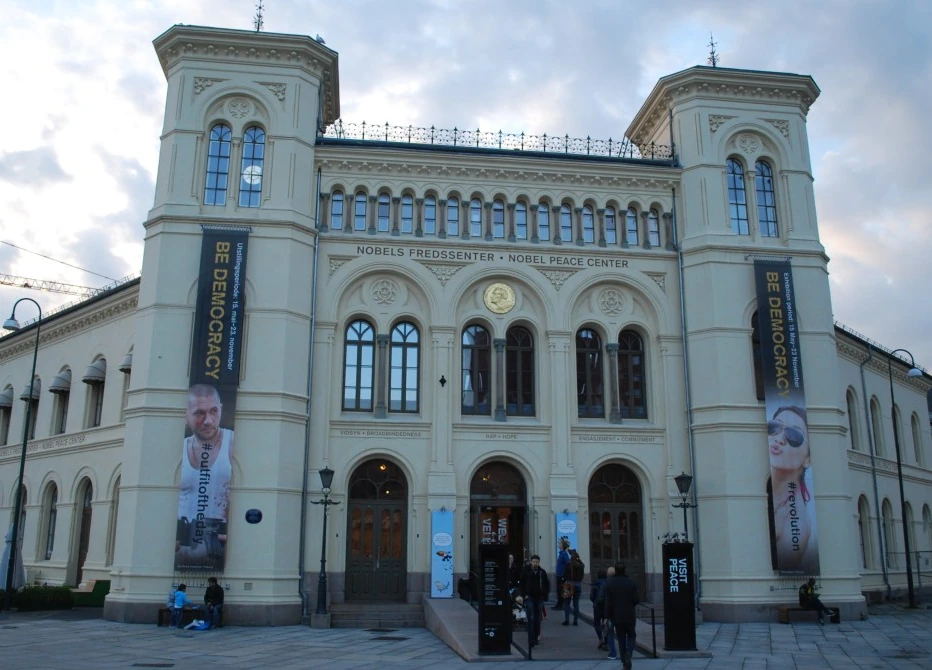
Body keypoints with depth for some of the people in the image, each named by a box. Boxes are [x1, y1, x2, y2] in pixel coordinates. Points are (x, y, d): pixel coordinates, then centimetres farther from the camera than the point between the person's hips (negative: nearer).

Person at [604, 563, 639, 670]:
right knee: (631, 636, 15)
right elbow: (636, 600, -6)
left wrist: (607, 616, -4)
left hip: (617, 617, 1)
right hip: (630, 616, 0)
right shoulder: (631, 582, -7)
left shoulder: (609, 583, -6)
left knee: (621, 639, 11)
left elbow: (608, 602, -8)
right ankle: (629, 653, -12)